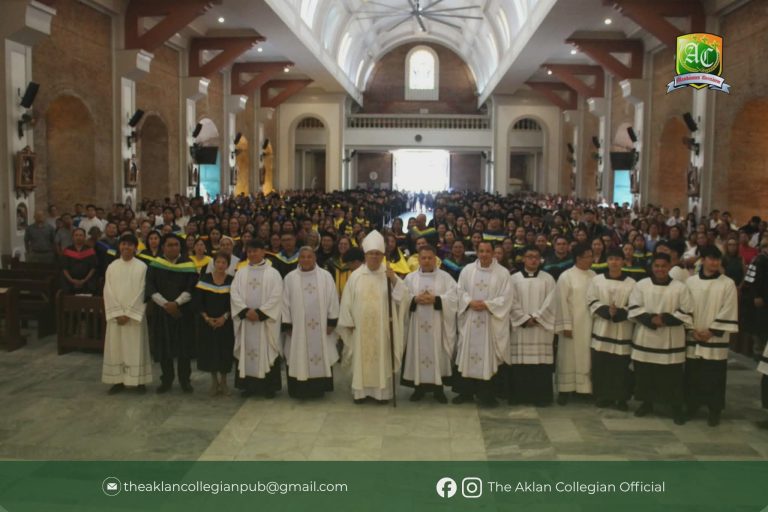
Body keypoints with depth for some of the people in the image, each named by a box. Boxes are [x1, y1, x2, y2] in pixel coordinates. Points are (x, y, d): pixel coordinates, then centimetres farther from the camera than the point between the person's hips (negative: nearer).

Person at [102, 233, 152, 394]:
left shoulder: (142, 267, -3)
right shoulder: (112, 266, 4)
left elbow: (142, 292, -7)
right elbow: (108, 292, 0)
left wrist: (129, 313, -12)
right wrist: (118, 313, -10)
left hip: (135, 315, -2)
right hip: (115, 314, 3)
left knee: (136, 347, 1)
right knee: (116, 347, 5)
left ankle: (139, 381, 8)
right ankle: (118, 381, 13)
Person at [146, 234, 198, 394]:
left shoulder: (188, 264, 0)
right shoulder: (155, 264, 2)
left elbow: (191, 288, -6)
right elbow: (150, 287, -4)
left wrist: (176, 303, -18)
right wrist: (165, 304, -15)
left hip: (183, 311, -1)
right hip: (161, 311, 1)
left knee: (184, 346, 2)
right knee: (163, 346, 5)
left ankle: (185, 380, 12)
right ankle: (166, 380, 16)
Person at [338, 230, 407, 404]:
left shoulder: (389, 274, 0)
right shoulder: (356, 275, 1)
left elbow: (401, 296, -8)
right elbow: (348, 300, 2)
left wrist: (394, 280, -23)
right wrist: (348, 322, -1)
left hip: (382, 326, 0)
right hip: (361, 326, 1)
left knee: (382, 358, 4)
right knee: (362, 358, 5)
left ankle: (382, 391, 11)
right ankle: (361, 391, 14)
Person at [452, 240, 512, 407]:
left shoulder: (503, 273, 0)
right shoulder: (467, 270, 7)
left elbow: (505, 297, -5)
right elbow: (460, 291, 4)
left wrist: (487, 304, -16)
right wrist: (470, 302, -14)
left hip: (491, 322, -2)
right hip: (470, 320, 2)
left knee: (488, 356, 1)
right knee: (467, 355, 5)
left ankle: (486, 394, 10)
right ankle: (466, 392, 16)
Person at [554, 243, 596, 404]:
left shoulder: (593, 275, 6)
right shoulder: (566, 276, -8)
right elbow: (562, 302, -10)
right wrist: (566, 325, -14)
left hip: (589, 325, 4)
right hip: (572, 324, -4)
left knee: (587, 357, 9)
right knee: (569, 357, 3)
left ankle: (586, 388, 18)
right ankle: (565, 389, 10)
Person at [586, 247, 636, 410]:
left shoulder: (631, 283, 1)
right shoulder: (597, 280, 4)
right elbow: (592, 301, 1)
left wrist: (618, 313, -17)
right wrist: (607, 311, -14)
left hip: (622, 331, -1)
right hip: (602, 329, 1)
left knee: (621, 366, 1)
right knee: (601, 364, 3)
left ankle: (621, 398, 11)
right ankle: (603, 396, 15)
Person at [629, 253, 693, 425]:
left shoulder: (680, 288, -1)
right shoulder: (641, 285, 2)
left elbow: (686, 312, -2)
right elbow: (634, 308, -2)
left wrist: (666, 319, -15)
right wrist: (651, 319, -16)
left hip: (670, 340, -1)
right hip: (645, 338, 1)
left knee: (672, 375, 2)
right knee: (645, 372, 8)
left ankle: (676, 407, 12)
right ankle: (647, 402, 23)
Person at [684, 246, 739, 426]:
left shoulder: (728, 284, -3)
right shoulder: (690, 282, 3)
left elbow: (728, 312, -6)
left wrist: (711, 331, -10)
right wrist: (692, 329, -7)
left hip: (716, 339, -2)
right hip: (692, 338, 2)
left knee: (714, 377, 1)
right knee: (692, 375, 8)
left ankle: (714, 411, 12)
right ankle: (691, 406, 22)